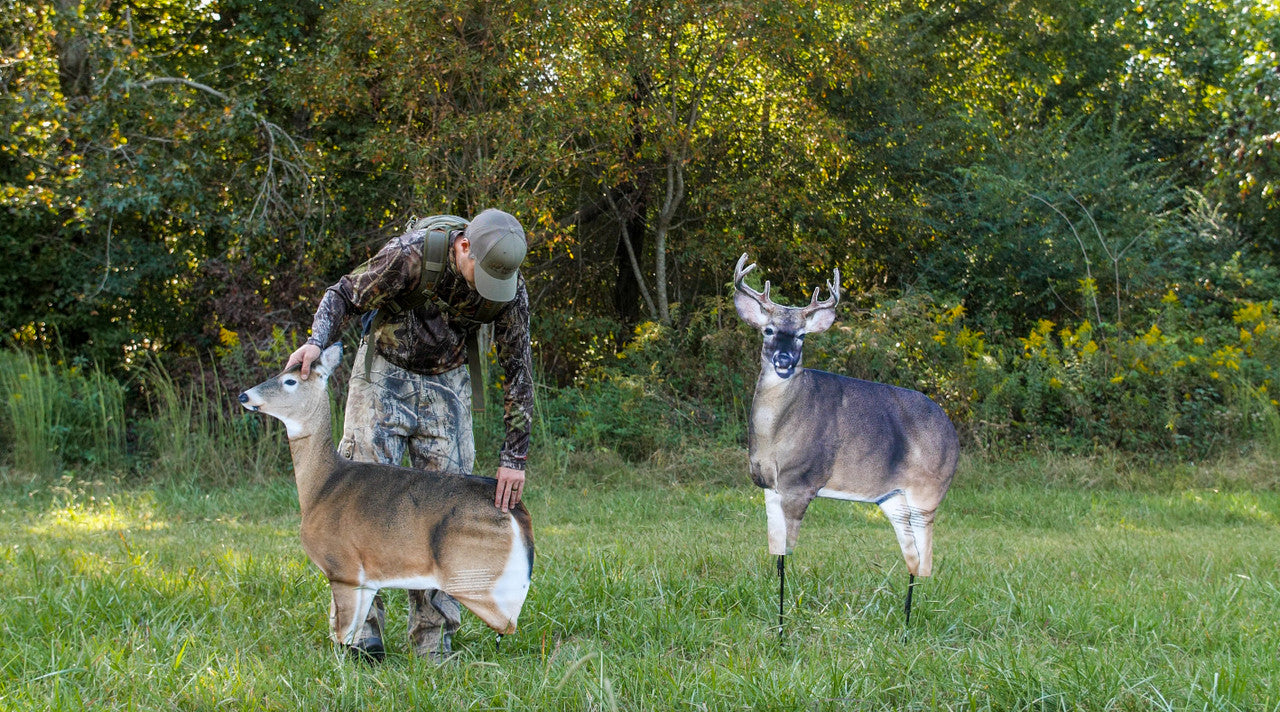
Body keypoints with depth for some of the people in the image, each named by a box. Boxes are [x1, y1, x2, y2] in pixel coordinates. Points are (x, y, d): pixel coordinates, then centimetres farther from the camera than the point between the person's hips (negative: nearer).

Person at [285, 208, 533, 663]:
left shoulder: (510, 289, -18)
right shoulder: (412, 253, -27)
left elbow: (518, 370, -10)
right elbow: (346, 295, -14)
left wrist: (514, 457, -13)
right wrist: (317, 340, -34)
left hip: (446, 384, 3)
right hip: (385, 373, -2)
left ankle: (434, 644, 3)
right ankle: (361, 634, -8)